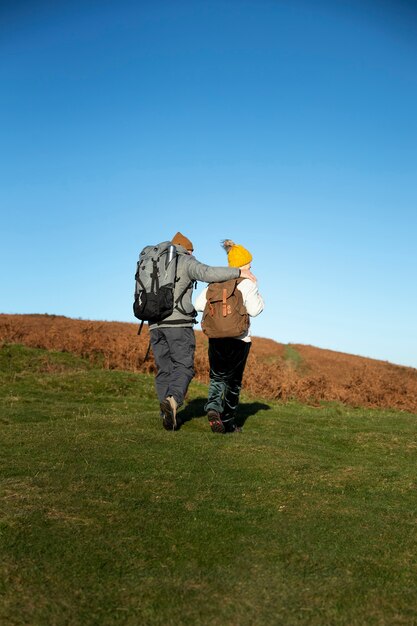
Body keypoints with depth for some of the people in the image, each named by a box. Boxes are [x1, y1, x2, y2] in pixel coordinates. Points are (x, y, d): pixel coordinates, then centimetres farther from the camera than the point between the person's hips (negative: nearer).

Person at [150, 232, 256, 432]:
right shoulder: (186, 262, 2)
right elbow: (208, 273, -18)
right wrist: (238, 272, -15)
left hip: (156, 325, 6)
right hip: (178, 323, -5)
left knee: (164, 370, 8)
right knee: (183, 367, -3)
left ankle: (169, 416, 4)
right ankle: (172, 400, -29)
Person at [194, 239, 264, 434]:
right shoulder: (248, 283, -8)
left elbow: (199, 304, 0)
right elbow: (254, 310, -15)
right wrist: (258, 297, 2)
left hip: (216, 337, 3)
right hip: (239, 338, -3)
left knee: (217, 377, 15)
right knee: (233, 381, 11)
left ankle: (213, 407, -13)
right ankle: (228, 422, 18)